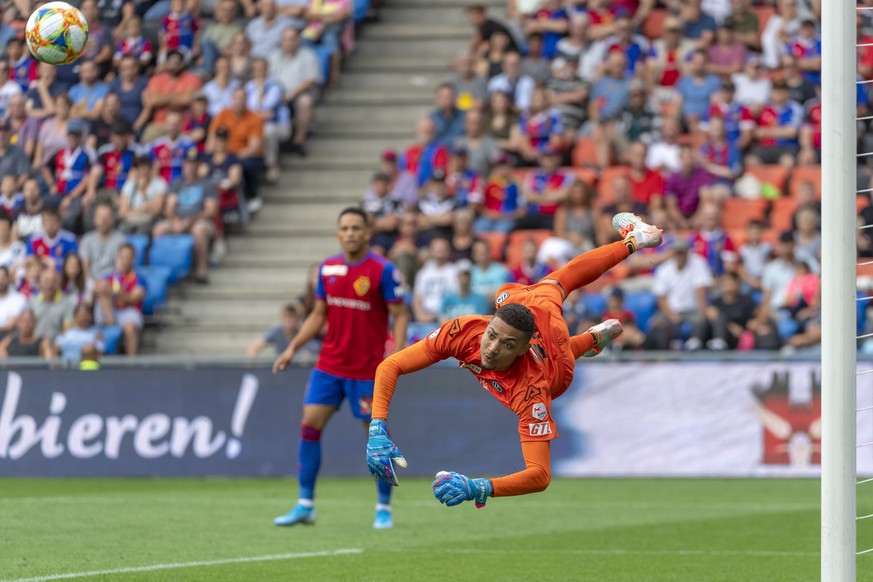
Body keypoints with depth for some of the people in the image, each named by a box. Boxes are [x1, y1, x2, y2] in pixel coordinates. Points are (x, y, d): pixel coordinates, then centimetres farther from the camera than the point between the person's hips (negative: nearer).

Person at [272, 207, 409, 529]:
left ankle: (384, 508, 14)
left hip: (367, 369, -4)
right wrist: (293, 348, 7)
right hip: (329, 365, 5)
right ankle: (305, 505, 5)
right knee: (309, 426, -3)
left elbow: (400, 315, -9)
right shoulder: (328, 268, 5)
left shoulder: (383, 270, -10)